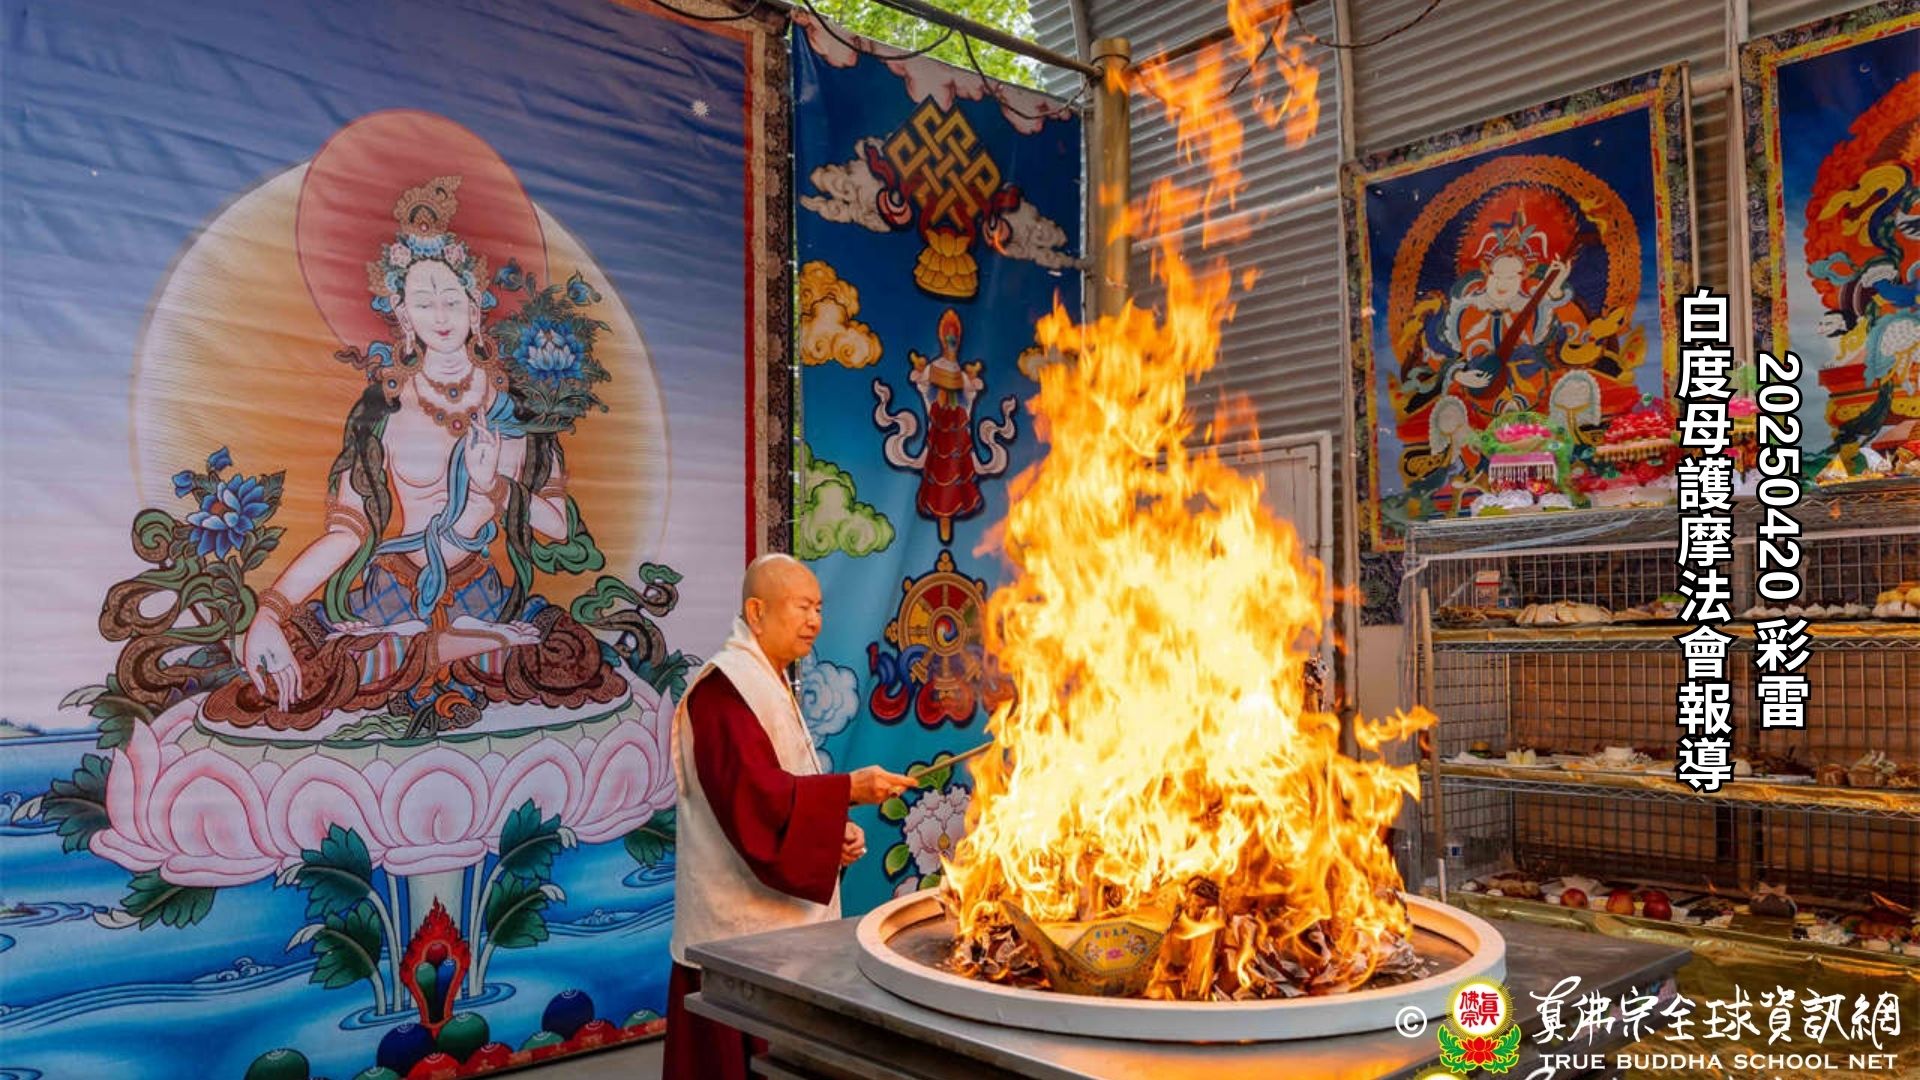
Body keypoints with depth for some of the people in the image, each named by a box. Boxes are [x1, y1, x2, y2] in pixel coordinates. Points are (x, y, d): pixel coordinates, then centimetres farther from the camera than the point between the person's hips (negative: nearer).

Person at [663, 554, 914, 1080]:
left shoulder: (770, 685, 16)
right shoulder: (726, 686, -15)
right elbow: (752, 796, -26)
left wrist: (836, 830, 5)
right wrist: (849, 789, -25)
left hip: (780, 923, 10)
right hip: (741, 931, -10)